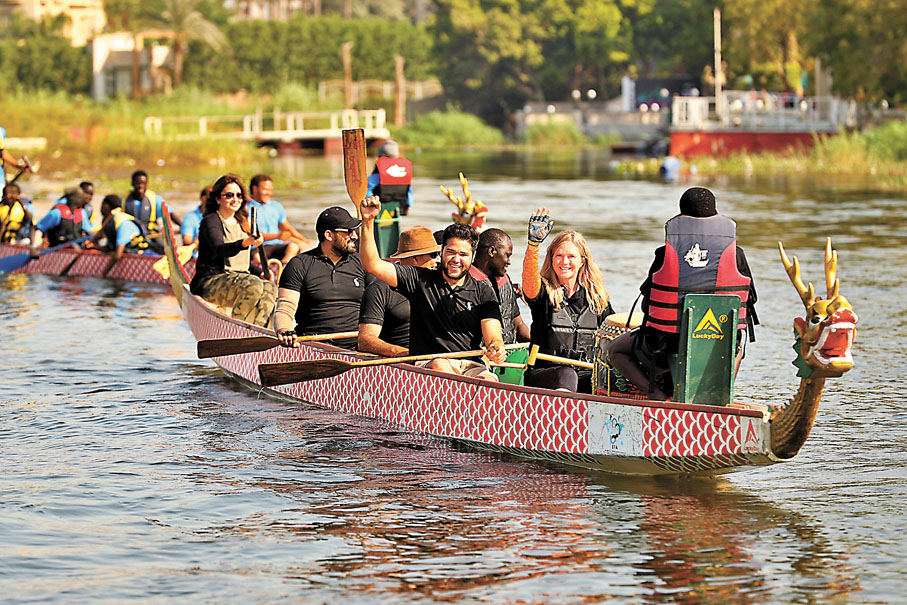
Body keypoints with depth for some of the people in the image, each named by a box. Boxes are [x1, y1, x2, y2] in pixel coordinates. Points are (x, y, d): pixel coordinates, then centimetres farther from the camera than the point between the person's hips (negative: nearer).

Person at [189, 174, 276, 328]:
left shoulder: (241, 223, 19)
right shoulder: (210, 221, -6)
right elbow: (220, 249, -27)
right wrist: (246, 243, -45)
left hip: (237, 279, 7)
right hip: (209, 283, -7)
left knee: (269, 288, -22)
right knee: (253, 284, -33)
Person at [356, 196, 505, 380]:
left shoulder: (483, 293, 13)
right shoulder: (420, 280, 12)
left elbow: (493, 337, 3)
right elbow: (372, 265, 4)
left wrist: (496, 348, -23)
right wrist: (368, 220, -6)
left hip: (470, 367, 0)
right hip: (425, 366, 0)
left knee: (489, 380, -35)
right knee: (440, 365, -38)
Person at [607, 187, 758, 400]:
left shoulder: (665, 254, -6)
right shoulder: (736, 254, -3)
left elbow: (647, 304, 0)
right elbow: (748, 300, 6)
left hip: (668, 343, -2)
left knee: (616, 350, 26)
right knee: (738, 344, 40)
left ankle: (656, 394, 0)